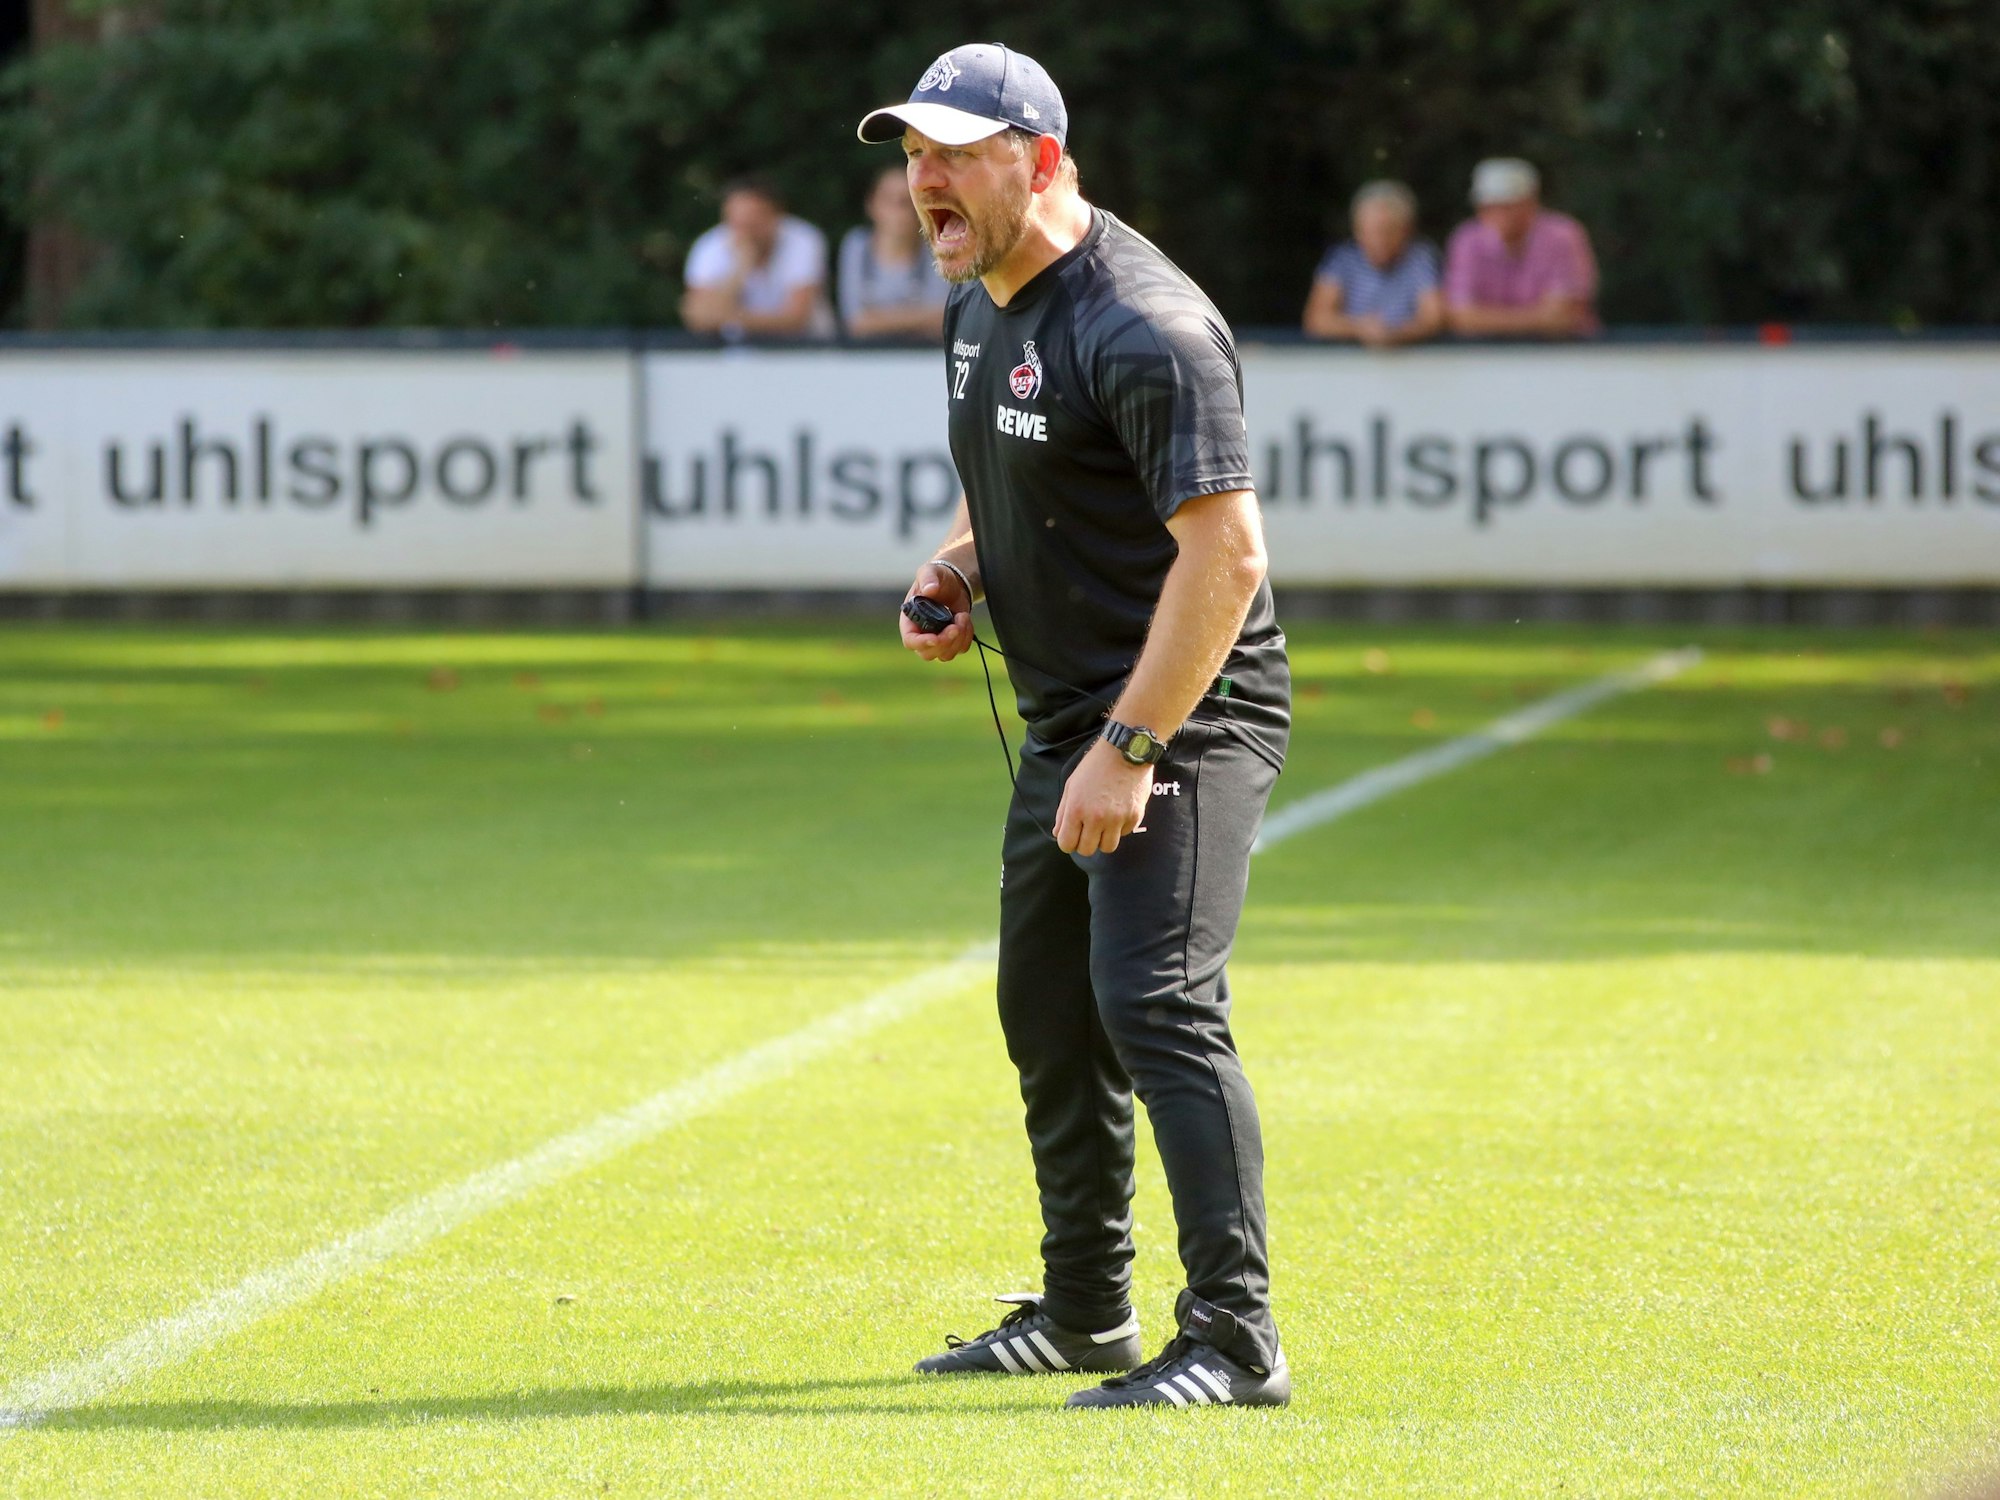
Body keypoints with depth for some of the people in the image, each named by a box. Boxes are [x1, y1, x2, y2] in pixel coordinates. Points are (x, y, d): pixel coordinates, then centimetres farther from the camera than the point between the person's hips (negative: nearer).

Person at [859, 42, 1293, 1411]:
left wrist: (1130, 748, -27)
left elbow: (1226, 550, -26)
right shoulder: (979, 310, 10)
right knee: (1048, 1012, 17)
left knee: (1156, 1004, -20)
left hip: (1186, 721, -10)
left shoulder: (1144, 327, -22)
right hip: (1068, 720, 10)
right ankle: (1086, 1312, 32)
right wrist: (960, 566, 5)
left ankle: (1236, 1338, -19)